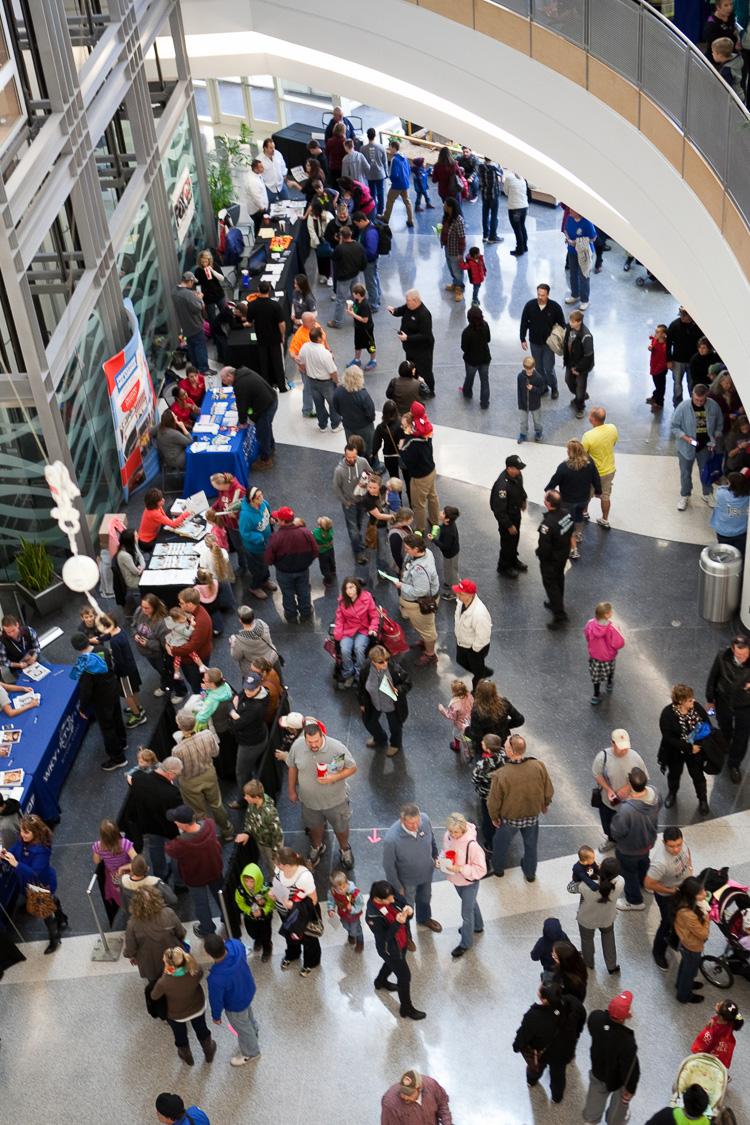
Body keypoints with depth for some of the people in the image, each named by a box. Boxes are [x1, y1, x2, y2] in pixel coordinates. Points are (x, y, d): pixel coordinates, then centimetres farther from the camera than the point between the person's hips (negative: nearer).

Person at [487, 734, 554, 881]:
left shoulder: (500, 775, -35)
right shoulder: (539, 766, -27)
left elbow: (494, 802, -20)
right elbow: (549, 791, -9)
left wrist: (494, 817, 2)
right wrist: (545, 803, 12)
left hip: (509, 818, -2)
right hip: (533, 814, 2)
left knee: (501, 843, 28)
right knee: (531, 844, 29)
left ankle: (498, 868, 54)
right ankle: (530, 873, 52)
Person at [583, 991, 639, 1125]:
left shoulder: (595, 1017, -31)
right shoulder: (627, 1042, -45)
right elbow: (630, 1069, -28)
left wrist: (618, 1014, -15)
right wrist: (631, 1088, -8)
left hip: (598, 1070, 4)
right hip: (618, 1079, -3)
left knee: (596, 1097, 32)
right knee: (621, 1098, 31)